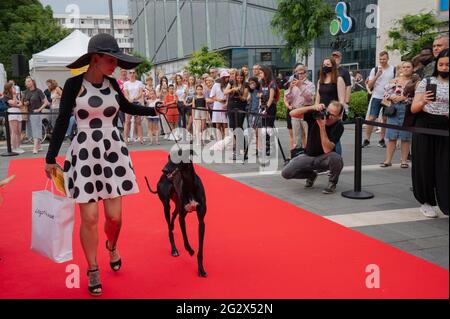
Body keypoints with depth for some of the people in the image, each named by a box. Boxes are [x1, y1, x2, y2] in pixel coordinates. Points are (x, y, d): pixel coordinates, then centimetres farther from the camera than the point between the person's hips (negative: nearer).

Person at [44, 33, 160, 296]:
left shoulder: (112, 84, 3)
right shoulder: (74, 84, -8)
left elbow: (127, 107, 23)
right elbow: (62, 121, -4)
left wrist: (156, 110, 18)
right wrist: (51, 158, -3)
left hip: (114, 152, 3)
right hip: (85, 155, -3)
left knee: (114, 215, 3)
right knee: (90, 217, -1)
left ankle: (112, 246, 38)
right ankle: (93, 270, 19)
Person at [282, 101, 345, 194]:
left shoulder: (338, 126, -18)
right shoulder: (316, 114, -11)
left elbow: (327, 150, -28)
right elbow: (292, 113, -21)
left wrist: (322, 127, -34)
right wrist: (312, 107, -32)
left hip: (324, 158, -2)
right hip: (308, 156, 3)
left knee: (336, 158, -38)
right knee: (286, 173, -17)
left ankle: (332, 182, -4)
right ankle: (311, 175, 15)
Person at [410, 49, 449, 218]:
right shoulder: (427, 82, 3)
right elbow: (414, 108, -1)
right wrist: (423, 102, -20)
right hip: (424, 128, 0)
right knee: (424, 165, 5)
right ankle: (426, 202, 20)